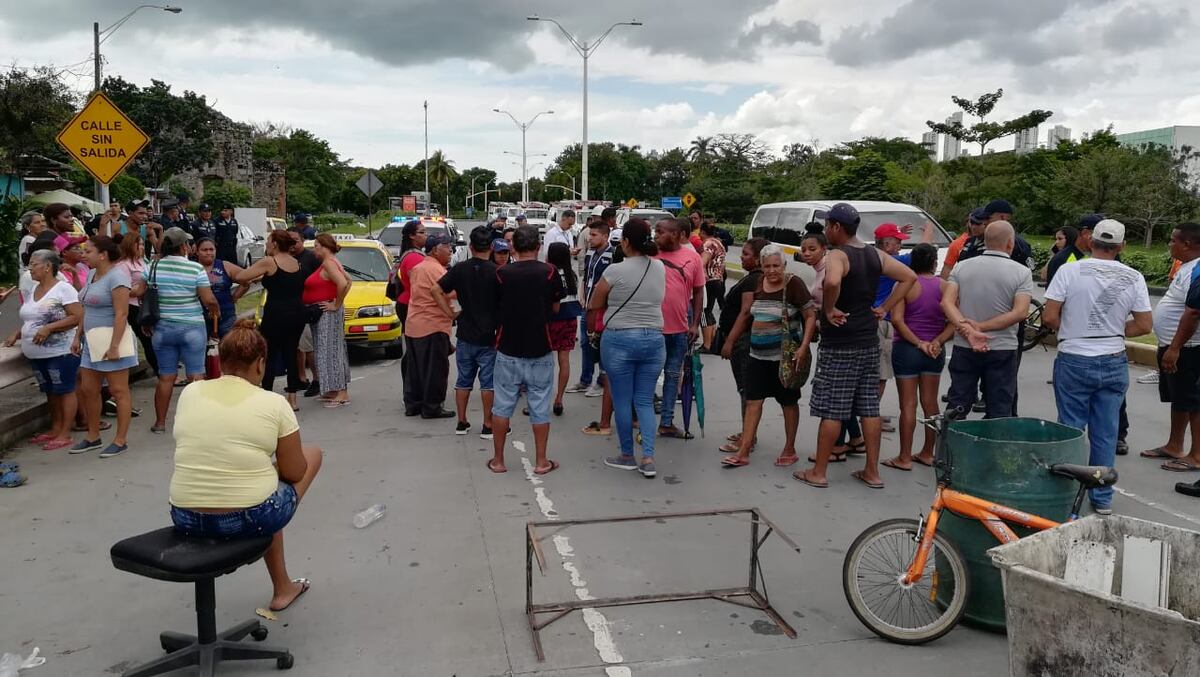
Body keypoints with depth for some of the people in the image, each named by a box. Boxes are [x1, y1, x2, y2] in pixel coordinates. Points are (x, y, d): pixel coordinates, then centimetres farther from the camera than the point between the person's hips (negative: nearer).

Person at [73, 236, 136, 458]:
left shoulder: (116, 277, -14)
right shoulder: (92, 274, 13)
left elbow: (121, 314, -19)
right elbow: (86, 310, 20)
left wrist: (114, 346, -23)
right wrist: (78, 337, 16)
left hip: (112, 339, -9)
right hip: (92, 341, 9)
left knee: (118, 391, -1)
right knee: (88, 389, 12)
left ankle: (120, 440, 5)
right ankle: (93, 437, 24)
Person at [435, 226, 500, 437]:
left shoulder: (460, 269, -1)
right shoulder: (496, 272, -10)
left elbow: (437, 291, -4)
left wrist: (450, 313, 0)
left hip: (465, 335, 3)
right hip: (488, 336, -3)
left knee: (463, 380, 14)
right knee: (488, 382, 4)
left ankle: (462, 422, 20)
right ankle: (487, 425, 8)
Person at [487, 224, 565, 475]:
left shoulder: (502, 273, -6)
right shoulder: (548, 272, -8)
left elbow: (496, 307, 4)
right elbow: (555, 308, 2)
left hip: (508, 351, 1)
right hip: (539, 351, -1)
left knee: (502, 405, 11)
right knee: (539, 407, 9)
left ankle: (498, 460, 17)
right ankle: (541, 462, 14)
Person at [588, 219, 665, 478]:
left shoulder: (615, 271, -10)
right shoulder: (660, 267, 3)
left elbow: (594, 305, 2)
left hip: (619, 339, -4)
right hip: (654, 339, 4)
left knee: (622, 401, 8)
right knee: (645, 401, 11)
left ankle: (627, 456, 18)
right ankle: (648, 458, 4)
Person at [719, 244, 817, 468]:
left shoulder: (794, 284, -10)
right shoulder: (758, 283, 5)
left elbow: (810, 316, -11)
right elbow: (745, 313, 15)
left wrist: (803, 348, -21)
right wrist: (730, 341, 12)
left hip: (785, 356, -5)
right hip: (758, 354, 5)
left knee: (788, 401, 8)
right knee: (753, 400, 2)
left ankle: (789, 450, 22)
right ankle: (743, 453, 4)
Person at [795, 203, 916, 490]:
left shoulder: (837, 256, -14)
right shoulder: (876, 255, 9)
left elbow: (832, 282, -36)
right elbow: (909, 277, 15)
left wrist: (829, 310, -19)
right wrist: (885, 308, 12)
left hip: (838, 346, -7)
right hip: (869, 342, 7)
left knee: (831, 410, -1)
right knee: (869, 408, 11)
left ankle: (818, 472, 8)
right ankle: (872, 472, 17)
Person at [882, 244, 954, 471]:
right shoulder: (944, 286, 1)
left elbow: (897, 320, -17)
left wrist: (918, 343, -13)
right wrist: (937, 342, -8)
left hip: (907, 349, -3)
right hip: (934, 351, 4)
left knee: (908, 405, 0)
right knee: (930, 403, 13)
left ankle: (905, 458, 4)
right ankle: (927, 453, 23)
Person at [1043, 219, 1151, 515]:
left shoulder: (1069, 271, -10)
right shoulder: (1134, 278, -2)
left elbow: (1049, 317, -12)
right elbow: (1144, 325, 0)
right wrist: (1114, 331, 14)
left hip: (1074, 361, -2)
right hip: (1114, 363, 3)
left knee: (1070, 430, 8)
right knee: (1106, 433, 11)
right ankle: (1102, 498, 19)